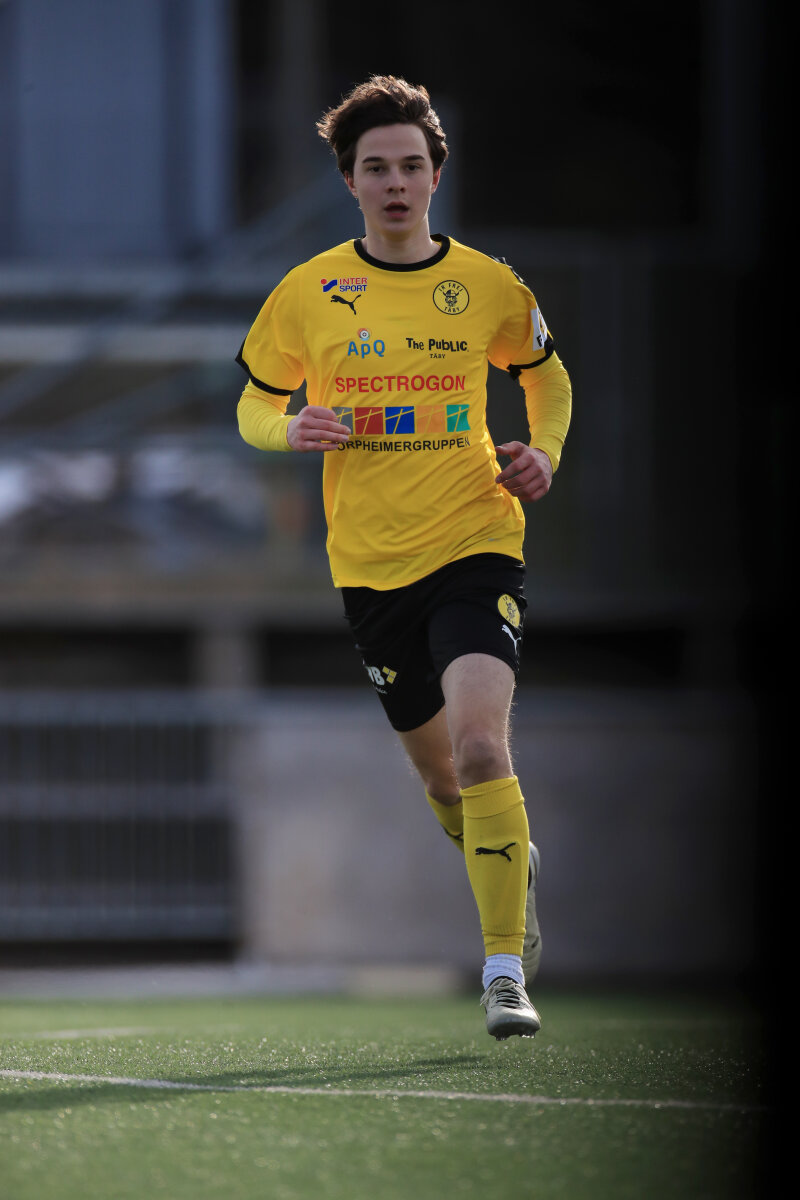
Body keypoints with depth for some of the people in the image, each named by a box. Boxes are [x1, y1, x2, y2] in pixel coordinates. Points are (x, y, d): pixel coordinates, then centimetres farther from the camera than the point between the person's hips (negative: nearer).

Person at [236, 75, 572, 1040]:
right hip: (370, 565, 3)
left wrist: (545, 452, 0)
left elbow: (546, 376, 20)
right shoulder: (307, 294, 2)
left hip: (476, 544, -3)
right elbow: (252, 408, 12)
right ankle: (511, 867, 46)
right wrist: (291, 429, -11)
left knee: (479, 747, -22)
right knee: (438, 769, 13)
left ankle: (506, 972, -21)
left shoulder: (489, 286, 1)